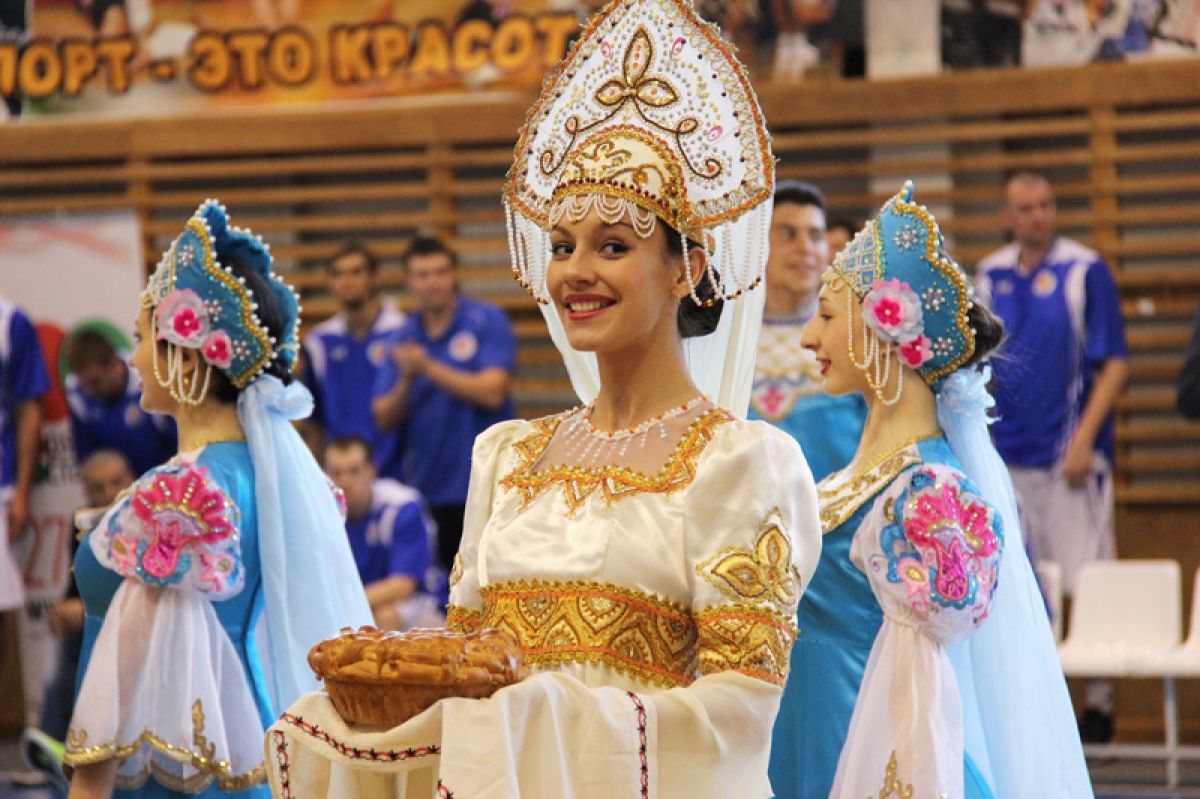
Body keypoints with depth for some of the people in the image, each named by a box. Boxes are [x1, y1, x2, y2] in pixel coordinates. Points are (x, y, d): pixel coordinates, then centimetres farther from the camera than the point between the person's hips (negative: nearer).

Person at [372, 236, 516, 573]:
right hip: (424, 491, 4)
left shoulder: (487, 321, -3)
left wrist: (428, 368, -13)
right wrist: (407, 380, -13)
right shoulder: (402, 338, 9)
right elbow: (385, 419, 6)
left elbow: (492, 392, -14)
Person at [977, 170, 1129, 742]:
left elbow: (1115, 363, -6)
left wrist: (1084, 439, -14)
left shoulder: (1086, 271, -5)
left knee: (1086, 582, -3)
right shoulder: (990, 276, 10)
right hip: (1008, 453, 5)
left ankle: (1098, 702, 3)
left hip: (1070, 454, -5)